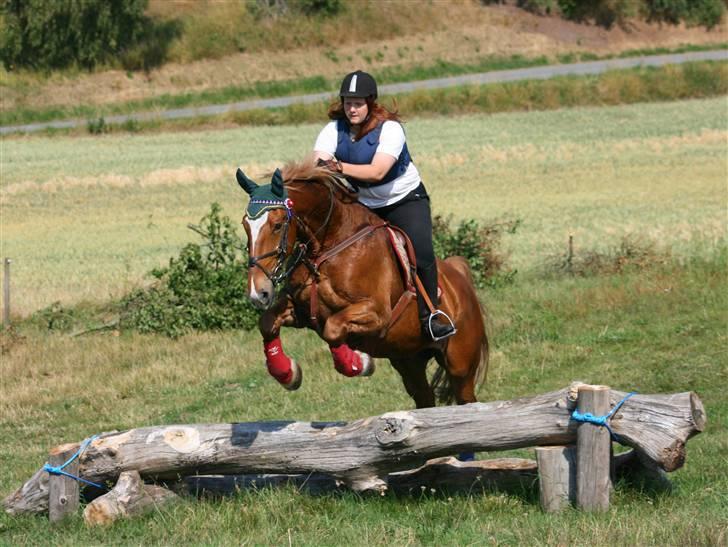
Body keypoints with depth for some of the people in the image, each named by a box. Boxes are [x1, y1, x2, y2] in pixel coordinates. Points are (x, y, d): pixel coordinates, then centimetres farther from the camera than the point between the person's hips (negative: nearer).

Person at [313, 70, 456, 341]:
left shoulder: (389, 129, -20)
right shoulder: (334, 130, -7)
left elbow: (377, 172, -34)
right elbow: (317, 164, -21)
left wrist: (340, 167, -49)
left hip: (404, 199, -4)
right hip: (362, 205, 4)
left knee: (420, 252, -24)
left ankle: (429, 313, -10)